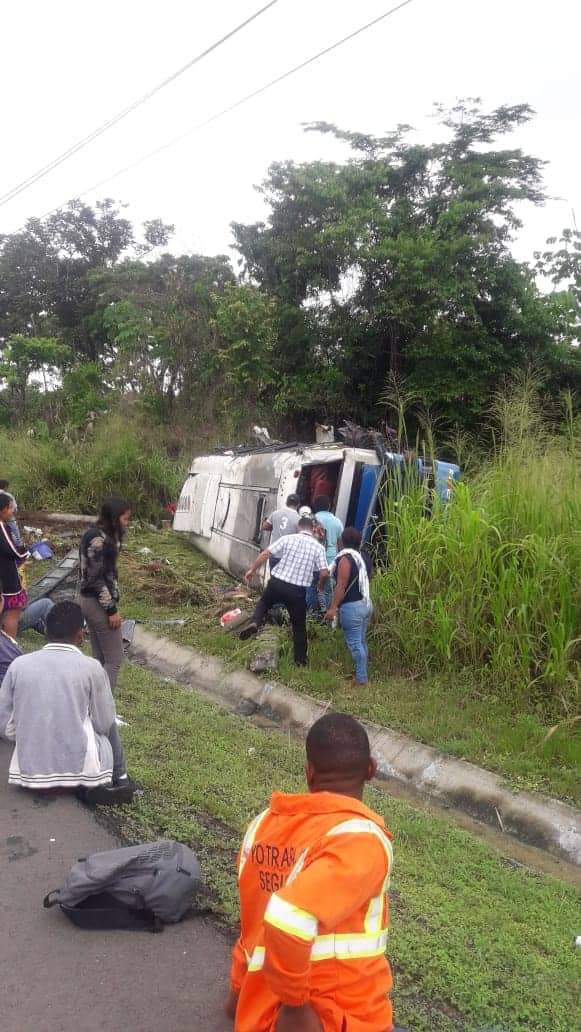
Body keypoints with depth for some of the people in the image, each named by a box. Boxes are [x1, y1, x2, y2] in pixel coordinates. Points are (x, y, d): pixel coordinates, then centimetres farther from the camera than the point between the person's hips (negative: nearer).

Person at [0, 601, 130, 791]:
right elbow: (103, 724, -1)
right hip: (80, 770, -3)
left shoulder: (18, 665, -3)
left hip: (28, 770, 3)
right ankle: (120, 778, 37)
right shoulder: (91, 668, -10)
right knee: (109, 726, 27)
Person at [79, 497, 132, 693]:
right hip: (98, 604, -10)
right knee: (114, 660, -3)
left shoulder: (94, 534, 10)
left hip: (89, 601, 10)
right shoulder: (99, 539, -20)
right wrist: (111, 609, -18)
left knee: (100, 659, 15)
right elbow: (97, 578, -21)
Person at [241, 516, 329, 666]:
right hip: (298, 591, 0)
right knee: (299, 625, 16)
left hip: (277, 583, 0)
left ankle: (254, 623, 3)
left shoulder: (288, 538, 1)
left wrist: (252, 570, 7)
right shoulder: (318, 547, 0)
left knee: (264, 602, 30)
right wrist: (321, 586, 14)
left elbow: (265, 554, -4)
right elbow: (324, 573, -7)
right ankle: (300, 660, 23)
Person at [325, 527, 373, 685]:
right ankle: (363, 672, 25)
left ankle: (361, 678, 0)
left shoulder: (345, 559, -16)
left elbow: (341, 586, -19)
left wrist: (333, 607, -18)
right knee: (362, 640, 17)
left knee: (354, 643, -2)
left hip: (352, 606, -9)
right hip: (366, 604, 9)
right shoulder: (365, 557, 9)